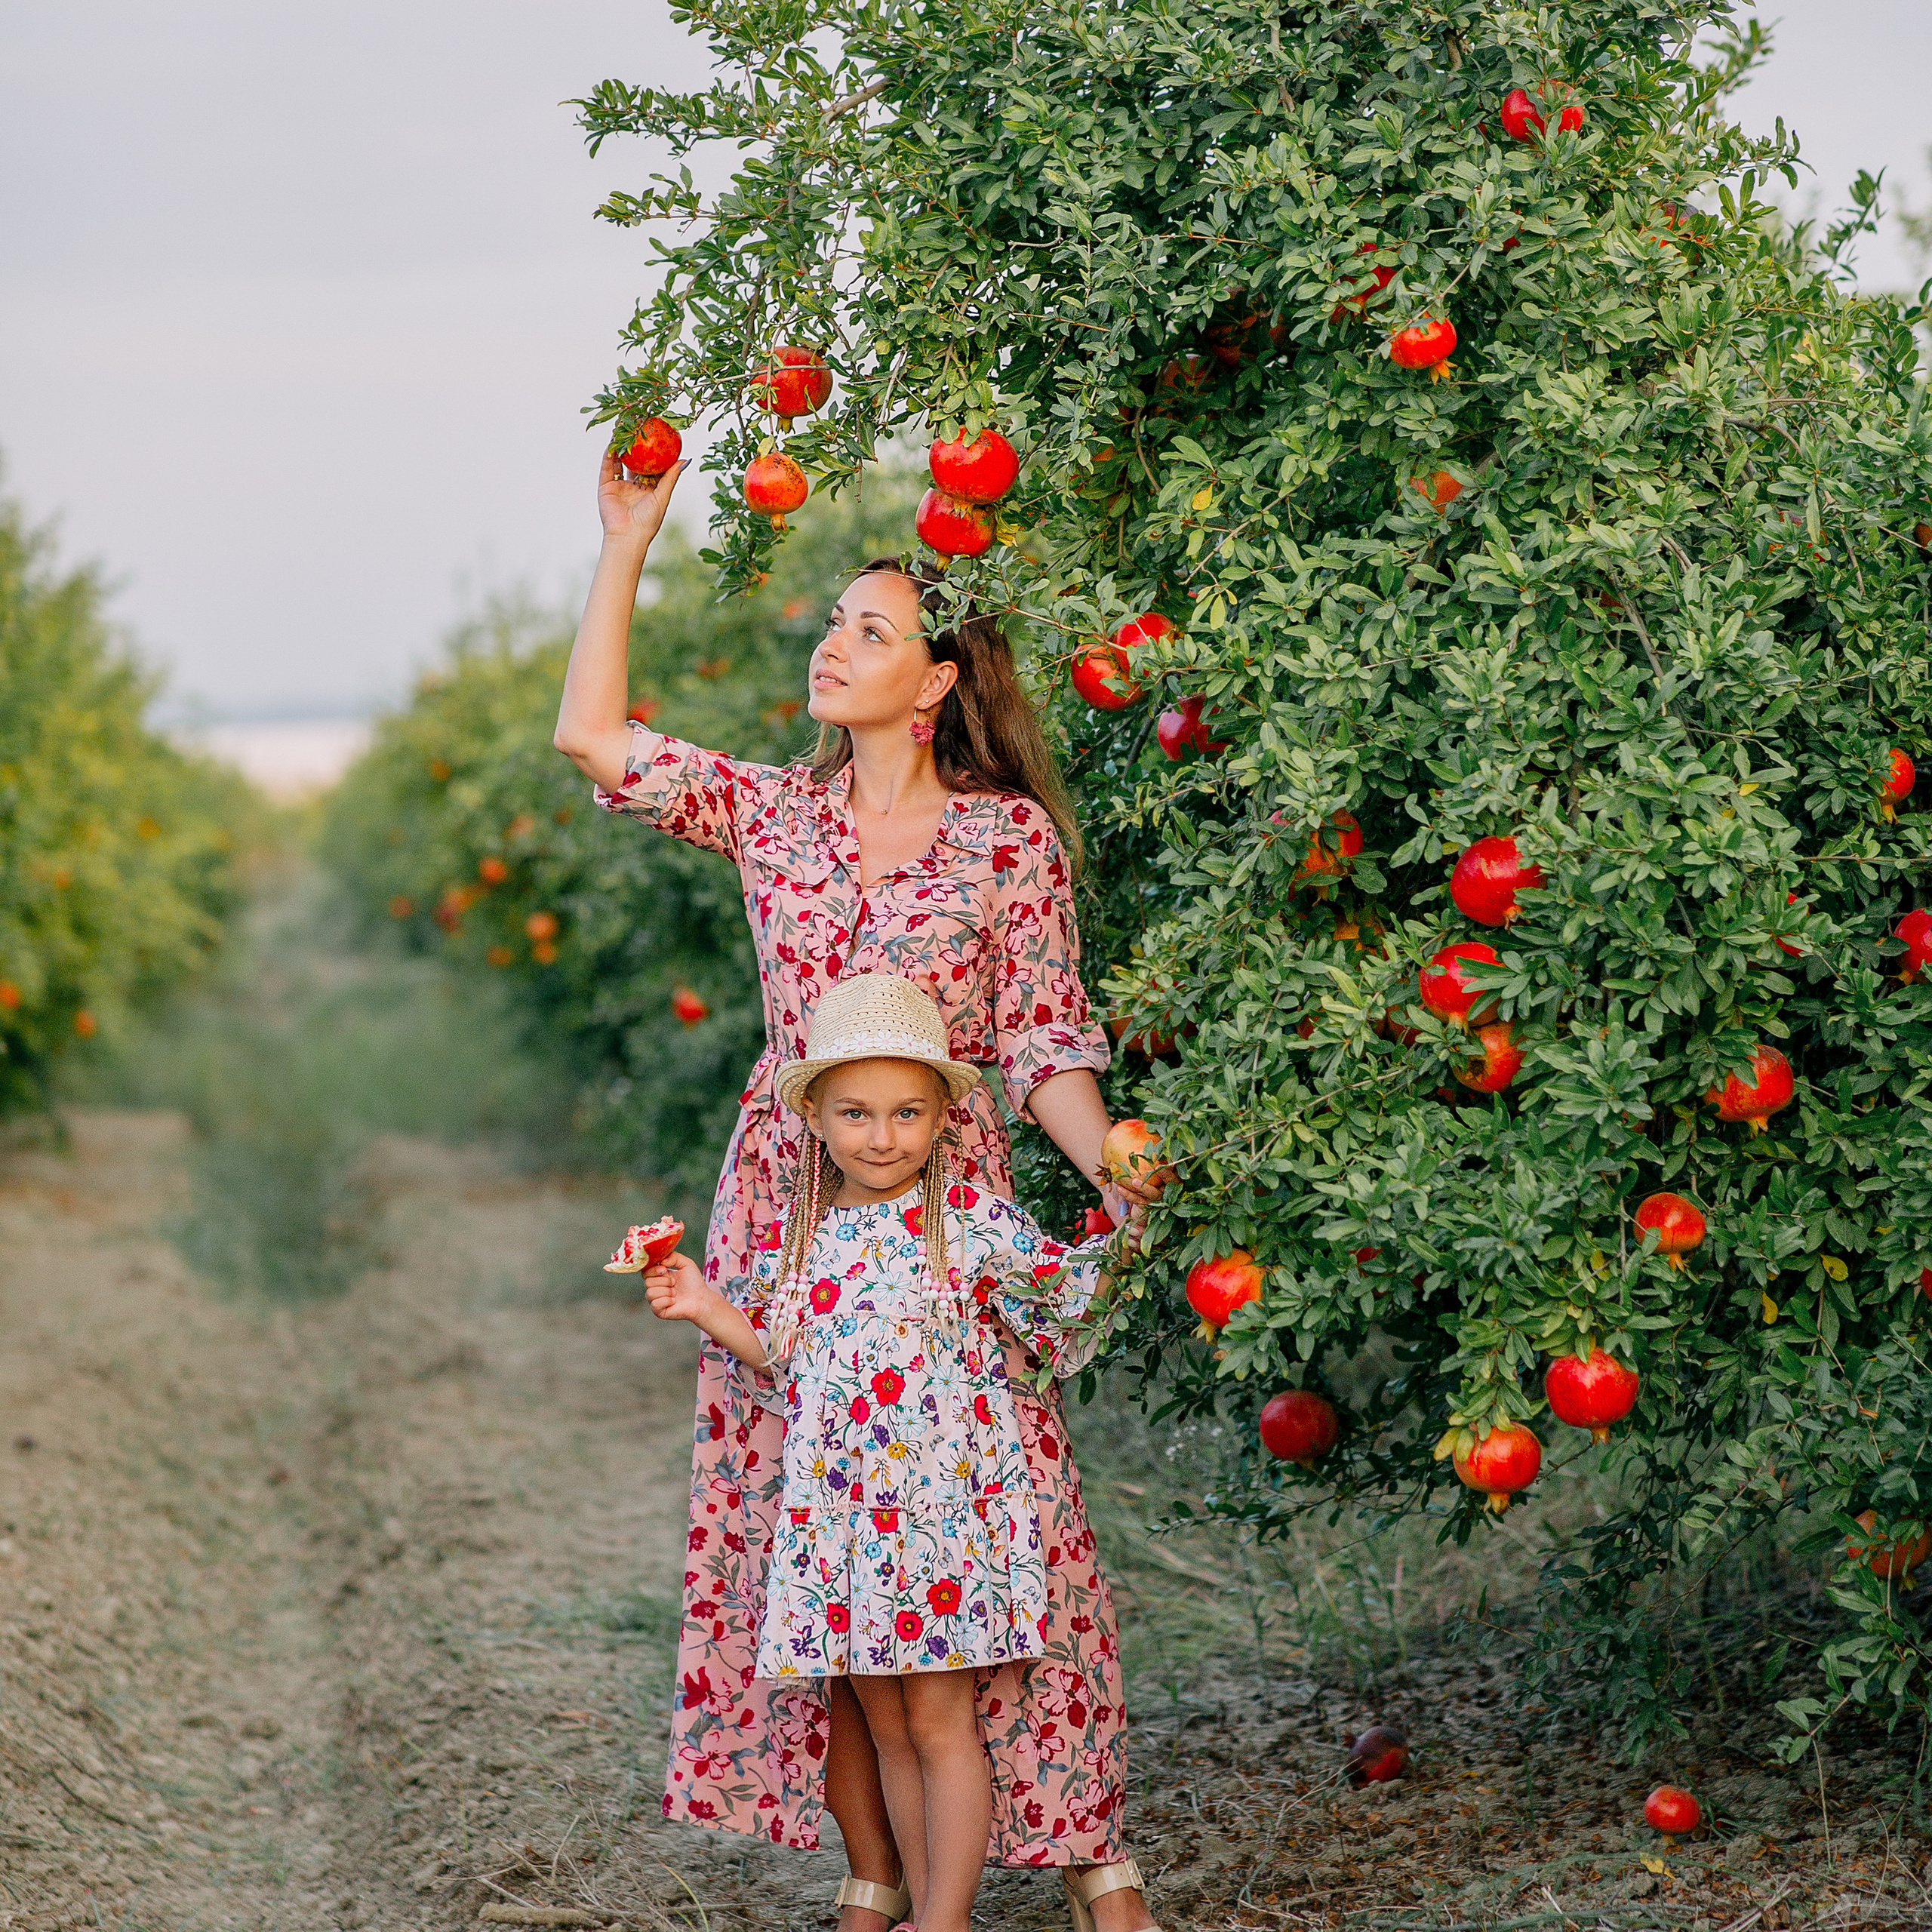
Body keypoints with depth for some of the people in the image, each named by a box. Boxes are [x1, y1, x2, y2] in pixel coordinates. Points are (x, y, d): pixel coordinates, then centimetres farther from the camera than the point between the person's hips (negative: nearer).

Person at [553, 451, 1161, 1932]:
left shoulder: (1012, 837, -1)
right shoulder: (772, 814, 8)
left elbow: (1045, 1047, 0)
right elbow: (593, 734, 6)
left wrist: (1112, 1174, -16)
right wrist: (628, 542, 6)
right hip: (789, 1221, 3)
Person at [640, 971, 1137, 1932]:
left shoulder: (969, 1221, -6)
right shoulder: (802, 1234, 8)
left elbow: (1061, 1301, -4)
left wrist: (1110, 1233, -19)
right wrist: (707, 1310, 9)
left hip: (943, 1512, -5)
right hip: (837, 1520, 5)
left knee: (940, 1723, 0)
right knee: (886, 1726, 12)